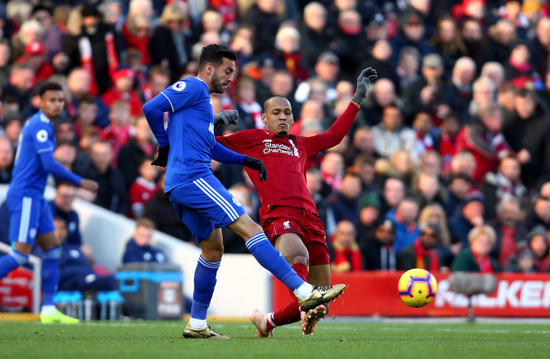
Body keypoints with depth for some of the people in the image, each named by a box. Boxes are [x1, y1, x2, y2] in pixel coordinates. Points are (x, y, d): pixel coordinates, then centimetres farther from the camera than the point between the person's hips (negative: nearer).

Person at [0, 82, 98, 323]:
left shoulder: (38, 124, 16)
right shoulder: (41, 127, -15)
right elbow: (50, 165, -22)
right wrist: (80, 182, -15)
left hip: (35, 197, 10)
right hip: (25, 196, -10)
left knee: (52, 248, 6)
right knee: (21, 253, -13)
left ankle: (48, 310, 4)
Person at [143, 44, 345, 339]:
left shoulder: (201, 97, 26)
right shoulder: (194, 87, -5)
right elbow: (152, 108, -17)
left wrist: (245, 160, 26)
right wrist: (165, 145, -4)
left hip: (181, 186, 11)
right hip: (192, 178, -11)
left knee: (212, 249, 15)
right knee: (249, 228, -14)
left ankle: (197, 325, 18)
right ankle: (305, 292, -19)